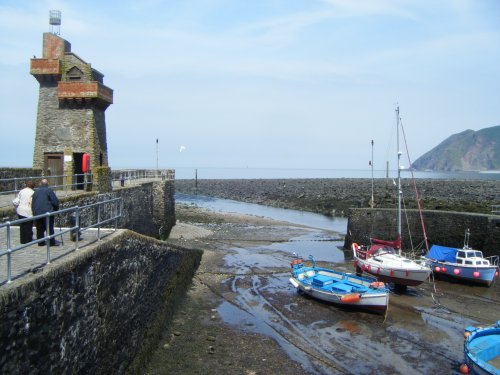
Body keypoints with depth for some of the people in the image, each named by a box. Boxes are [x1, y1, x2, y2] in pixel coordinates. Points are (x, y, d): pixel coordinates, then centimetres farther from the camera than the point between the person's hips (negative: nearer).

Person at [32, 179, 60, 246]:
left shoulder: (36, 191, 14)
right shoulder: (49, 190, -3)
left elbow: (32, 203, 15)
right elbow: (55, 201, -8)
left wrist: (34, 211, 19)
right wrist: (56, 209, 7)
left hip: (37, 213, 5)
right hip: (47, 212, -5)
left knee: (40, 228, 11)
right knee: (49, 228, 0)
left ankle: (40, 242, 14)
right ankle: (52, 242, 2)